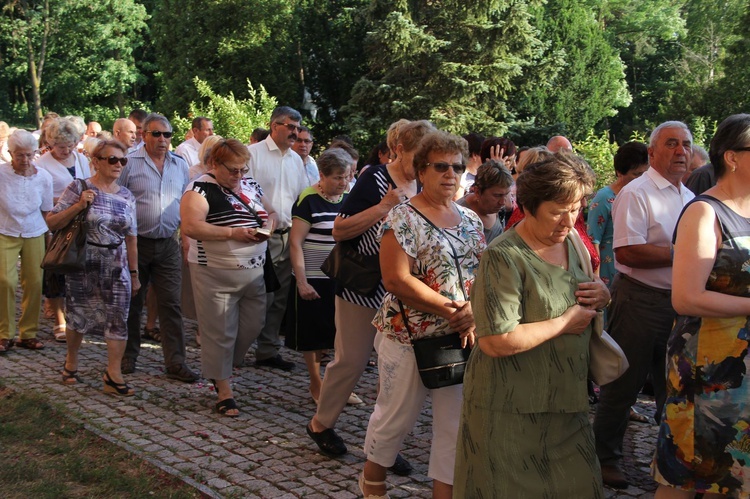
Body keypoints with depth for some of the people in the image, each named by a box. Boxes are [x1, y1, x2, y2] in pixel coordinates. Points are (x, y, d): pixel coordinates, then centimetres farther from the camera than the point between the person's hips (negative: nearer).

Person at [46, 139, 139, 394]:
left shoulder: (127, 197, 7)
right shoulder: (79, 188, -5)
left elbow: (131, 238, 11)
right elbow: (51, 222, -8)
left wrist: (134, 273, 11)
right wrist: (79, 205, -21)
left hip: (117, 267, 3)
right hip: (83, 266, -3)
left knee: (118, 319, -3)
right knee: (78, 316, 10)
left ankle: (113, 376, 3)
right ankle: (71, 361, 33)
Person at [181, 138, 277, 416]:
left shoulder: (250, 186, 11)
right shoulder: (200, 189, -10)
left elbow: (271, 213, 22)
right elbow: (190, 227, -22)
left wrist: (269, 223, -3)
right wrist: (233, 232, -23)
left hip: (254, 273, 7)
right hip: (216, 276, -6)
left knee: (252, 327, 11)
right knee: (220, 332, 1)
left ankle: (222, 369, 34)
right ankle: (224, 391, 13)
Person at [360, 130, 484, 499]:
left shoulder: (470, 219, 9)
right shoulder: (403, 219, -11)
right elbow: (397, 279, -19)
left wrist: (475, 309, -12)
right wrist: (452, 310, -19)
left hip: (462, 339, 6)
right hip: (410, 338, -5)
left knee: (456, 424, 7)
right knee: (396, 416, 11)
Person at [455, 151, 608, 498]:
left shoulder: (572, 242, 7)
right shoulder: (504, 258, -19)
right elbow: (496, 341, -28)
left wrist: (601, 296, -2)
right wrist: (565, 323, -18)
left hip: (565, 402, 7)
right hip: (510, 409, -7)